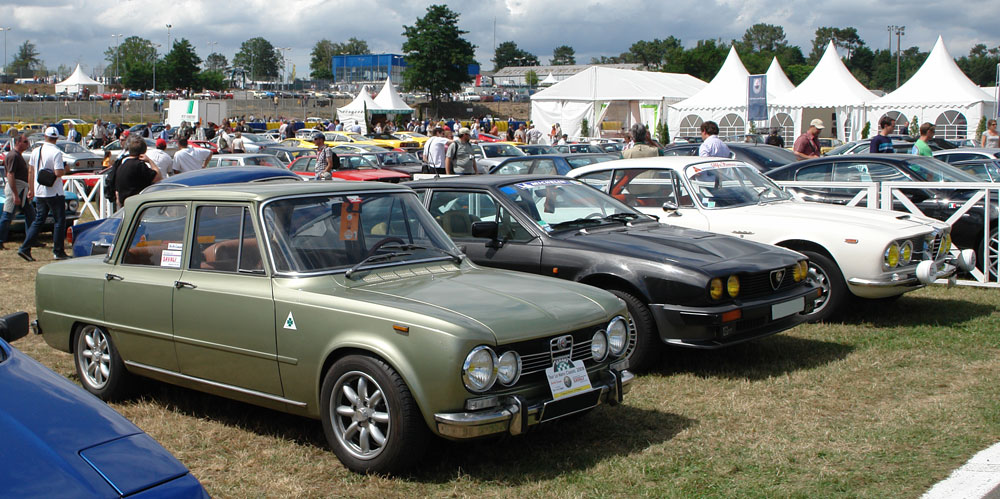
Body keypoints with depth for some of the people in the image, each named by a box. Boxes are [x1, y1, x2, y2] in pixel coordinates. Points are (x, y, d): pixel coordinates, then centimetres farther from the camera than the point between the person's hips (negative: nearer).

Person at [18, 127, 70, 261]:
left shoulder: (36, 151, 5)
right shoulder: (56, 152, -14)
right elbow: (58, 173, -22)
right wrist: (65, 170, -1)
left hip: (39, 193, 6)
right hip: (54, 193, -6)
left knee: (38, 221, 12)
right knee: (59, 221, 4)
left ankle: (25, 248, 6)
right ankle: (58, 251, 5)